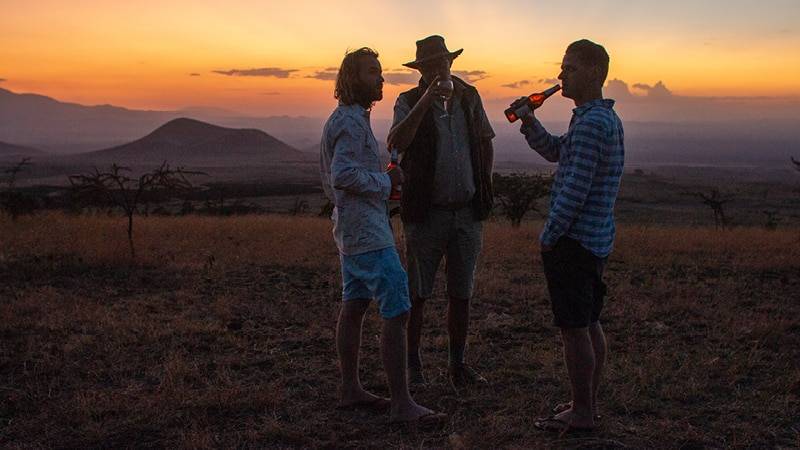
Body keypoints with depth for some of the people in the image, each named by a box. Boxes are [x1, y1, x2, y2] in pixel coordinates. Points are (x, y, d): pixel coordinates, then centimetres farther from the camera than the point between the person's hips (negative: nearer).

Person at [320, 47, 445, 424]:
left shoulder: (344, 118, 17)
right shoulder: (351, 121, -15)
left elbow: (332, 177, 23)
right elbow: (344, 175, -25)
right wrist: (386, 181, -13)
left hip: (351, 230, 11)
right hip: (368, 233, -11)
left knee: (353, 307, 14)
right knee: (397, 312, -11)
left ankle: (351, 390, 22)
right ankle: (401, 403, -8)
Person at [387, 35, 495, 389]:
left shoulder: (470, 98, 8)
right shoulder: (409, 102, -3)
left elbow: (486, 143, 21)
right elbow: (396, 142, -22)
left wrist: (482, 187, 14)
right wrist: (427, 100, -28)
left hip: (468, 213, 3)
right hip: (426, 213, -3)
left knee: (461, 295, 9)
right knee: (417, 295, 2)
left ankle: (458, 364, 21)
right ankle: (413, 365, 16)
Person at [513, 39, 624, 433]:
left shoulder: (590, 123, -18)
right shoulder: (607, 118, 15)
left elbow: (575, 189, -21)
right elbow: (555, 152, 23)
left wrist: (549, 236, -12)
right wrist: (529, 123, 8)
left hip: (574, 239, -10)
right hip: (596, 238, 10)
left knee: (574, 328, -2)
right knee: (590, 325, 15)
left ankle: (581, 413, 7)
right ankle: (588, 403, 25)